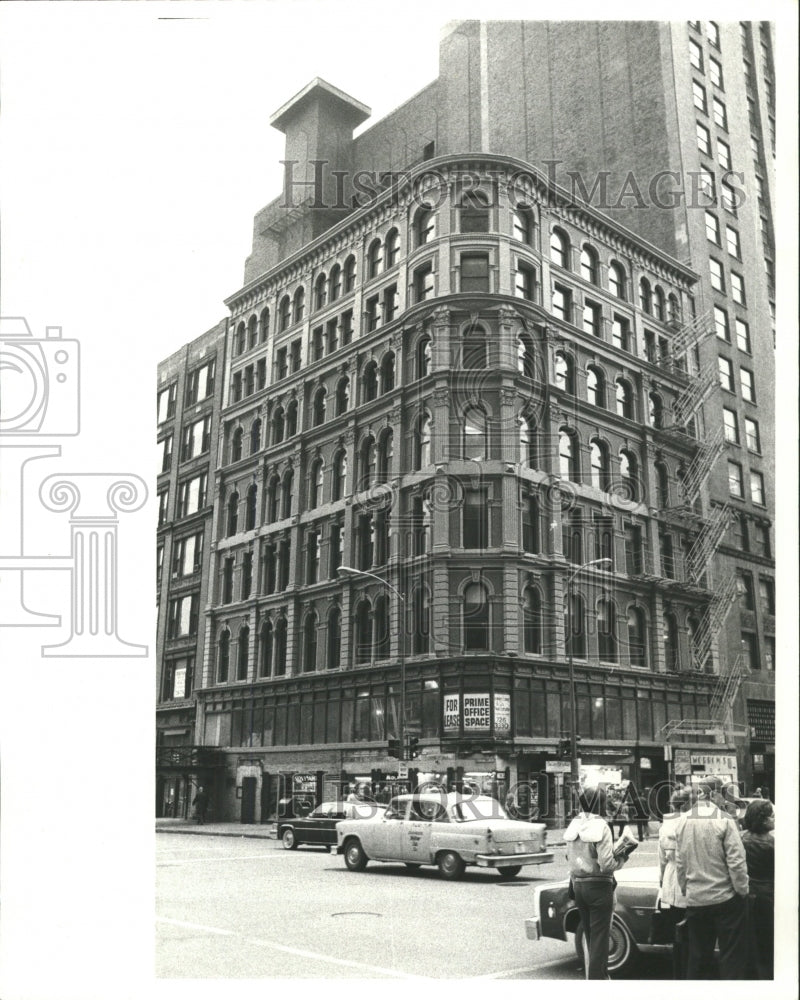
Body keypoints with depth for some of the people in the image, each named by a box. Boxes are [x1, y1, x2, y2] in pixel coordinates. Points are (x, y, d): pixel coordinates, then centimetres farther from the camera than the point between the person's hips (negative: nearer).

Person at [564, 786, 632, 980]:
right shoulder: (600, 826, -17)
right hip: (599, 886, -6)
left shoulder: (574, 825, 3)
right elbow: (606, 864, -19)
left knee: (588, 934, 19)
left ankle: (595, 974, 28)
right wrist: (622, 858, -3)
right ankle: (597, 977, 6)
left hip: (578, 884, 6)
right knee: (600, 937, 3)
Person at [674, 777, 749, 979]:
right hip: (725, 897, -4)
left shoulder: (682, 820, 1)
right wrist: (742, 890, -2)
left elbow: (679, 862, 5)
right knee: (732, 955, 8)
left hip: (695, 900, 5)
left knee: (698, 955, 15)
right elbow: (736, 861, -15)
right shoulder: (724, 820, -14)